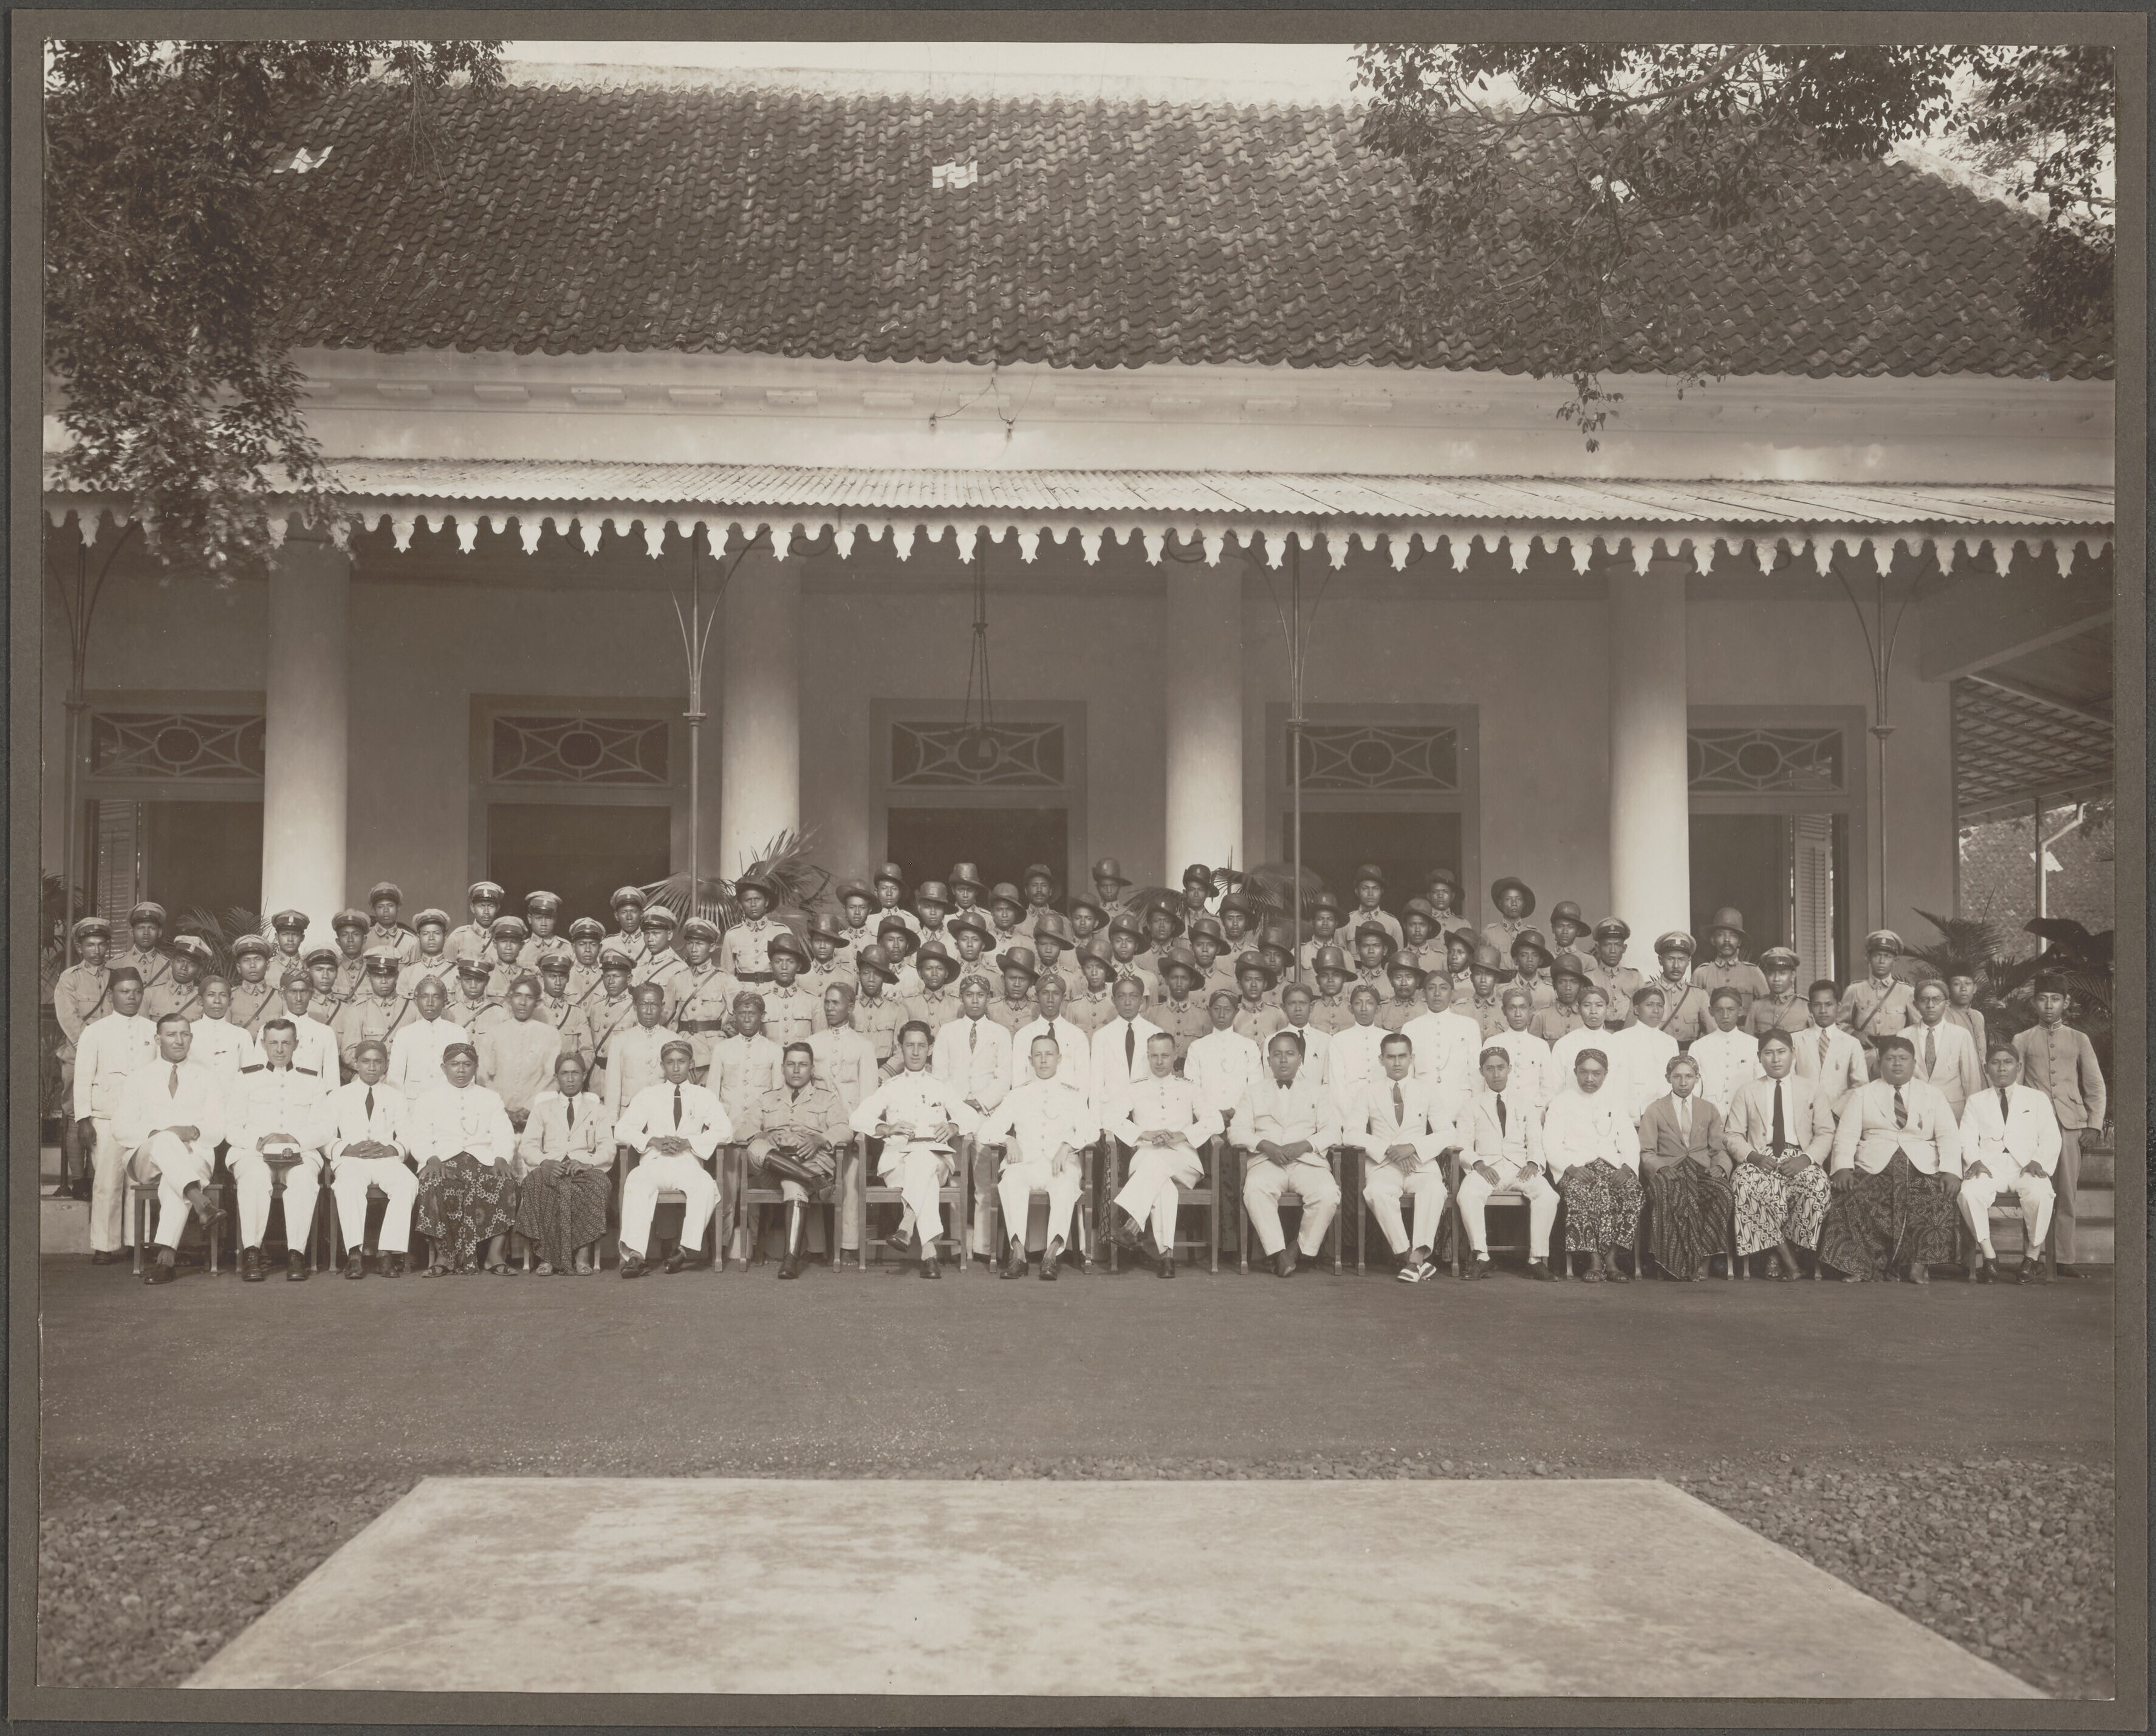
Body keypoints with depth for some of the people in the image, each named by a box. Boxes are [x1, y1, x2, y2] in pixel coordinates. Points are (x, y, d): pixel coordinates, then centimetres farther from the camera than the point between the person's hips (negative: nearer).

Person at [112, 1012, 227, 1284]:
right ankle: (202, 1201, -56)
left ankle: (166, 1256, -46)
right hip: (148, 1156, 0)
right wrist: (160, 1132, -13)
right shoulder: (140, 1078, 15)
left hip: (195, 1155, 0)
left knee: (174, 1179, -37)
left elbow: (217, 1130, 7)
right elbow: (122, 1128, 4)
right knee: (166, 1141, -38)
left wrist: (194, 1132, -16)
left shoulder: (207, 1079, 16)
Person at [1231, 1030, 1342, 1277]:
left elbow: (1332, 1131, 10)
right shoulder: (1253, 1093, 24)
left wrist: (1305, 1144, -10)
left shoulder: (1318, 1093, 24)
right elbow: (1237, 1131, 10)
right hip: (1266, 1161, 0)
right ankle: (1278, 1253, -32)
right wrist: (1265, 1145, -10)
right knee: (1255, 1190, -36)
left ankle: (1303, 1251, -17)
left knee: (1328, 1194, -32)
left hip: (1308, 1160, 0)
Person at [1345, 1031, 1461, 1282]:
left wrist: (1413, 1147, -14)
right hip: (1383, 1165, 0)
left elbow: (1448, 1134, 4)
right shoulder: (1370, 1092, 14)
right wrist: (1387, 1149, -14)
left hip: (1421, 1163, 0)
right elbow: (1350, 1133, 2)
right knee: (1376, 1192, -36)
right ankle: (1410, 1258, -31)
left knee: (1435, 1188, -35)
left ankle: (1416, 1257, -37)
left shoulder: (1428, 1090, 14)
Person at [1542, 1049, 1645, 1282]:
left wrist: (1627, 1167, -9)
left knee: (1632, 1191, -30)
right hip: (1575, 1167, -2)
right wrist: (1571, 1168, -16)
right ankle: (1594, 1260, -27)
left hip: (1612, 1166, 2)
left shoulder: (1615, 1103, 21)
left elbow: (1630, 1141, 12)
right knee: (1580, 1193, -36)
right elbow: (1551, 1145, 2)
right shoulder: (1562, 1102, 12)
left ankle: (1610, 1258, -24)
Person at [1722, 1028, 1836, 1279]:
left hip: (1799, 1161, 0)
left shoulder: (1812, 1091, 18)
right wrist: (1753, 1157, -10)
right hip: (1760, 1159, 0)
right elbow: (1732, 1135, 11)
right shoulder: (1747, 1091, 19)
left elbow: (1825, 1134, 8)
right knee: (1746, 1182, -36)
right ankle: (1786, 1259, -30)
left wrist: (1806, 1159, -12)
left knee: (1816, 1182, -36)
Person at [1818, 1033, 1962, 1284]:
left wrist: (1951, 1170, -11)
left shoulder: (1932, 1095, 18)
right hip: (1873, 1167, 0)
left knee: (1937, 1198, -31)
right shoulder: (1862, 1094, 17)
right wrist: (1842, 1167, -11)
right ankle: (1859, 1264, -23)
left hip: (1922, 1167, 0)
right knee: (1854, 1196, -31)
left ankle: (1920, 1263, -22)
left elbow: (1949, 1136, 7)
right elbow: (1846, 1135, 7)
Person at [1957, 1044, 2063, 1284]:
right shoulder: (1976, 1101, 23)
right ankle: (1988, 1255, -24)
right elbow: (1968, 1138, 10)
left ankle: (2033, 1254, -20)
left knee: (2040, 1193, -36)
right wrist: (1975, 1161, -12)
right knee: (1970, 1191, -34)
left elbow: (2051, 1138, 9)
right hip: (1988, 1164, 1)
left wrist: (2038, 1162, -12)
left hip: (2026, 1165, -1)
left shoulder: (2037, 1099, 21)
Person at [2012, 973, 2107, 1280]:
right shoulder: (2022, 1040, 13)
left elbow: (2096, 1088, 15)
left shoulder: (2079, 1040, 15)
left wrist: (2094, 1124, 4)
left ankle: (2064, 1259, 4)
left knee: (2066, 1194, -2)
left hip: (2070, 1124, 1)